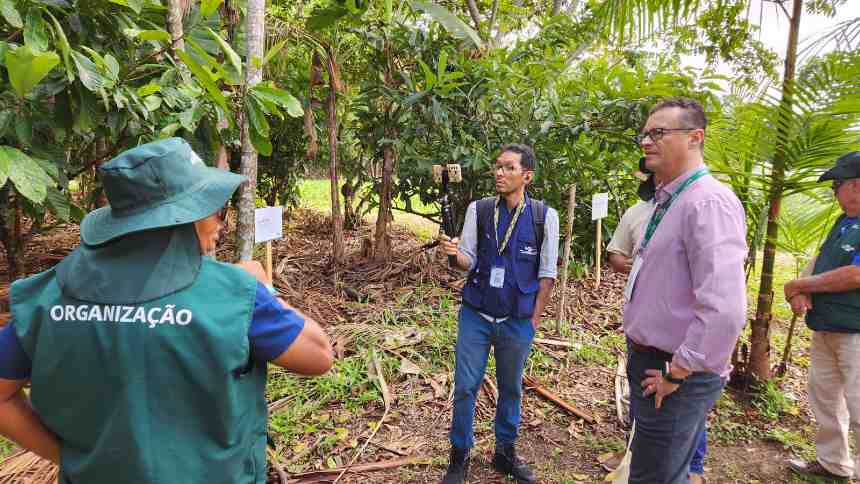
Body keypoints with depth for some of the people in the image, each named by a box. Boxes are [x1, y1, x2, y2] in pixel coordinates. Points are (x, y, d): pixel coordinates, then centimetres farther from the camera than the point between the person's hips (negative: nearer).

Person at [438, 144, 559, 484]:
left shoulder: (545, 216, -6)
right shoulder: (478, 210, -3)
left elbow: (547, 273, -1)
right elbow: (469, 261, 0)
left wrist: (535, 317, -1)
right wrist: (454, 252, -22)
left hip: (517, 321, 0)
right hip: (475, 315, 1)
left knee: (511, 389, 16)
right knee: (465, 387, 6)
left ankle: (505, 452, 36)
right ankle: (459, 456, 25)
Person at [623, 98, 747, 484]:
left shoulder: (709, 201, -22)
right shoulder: (666, 202, 10)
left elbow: (724, 309, -30)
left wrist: (678, 373, -21)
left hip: (675, 378, -9)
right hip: (648, 363, 9)